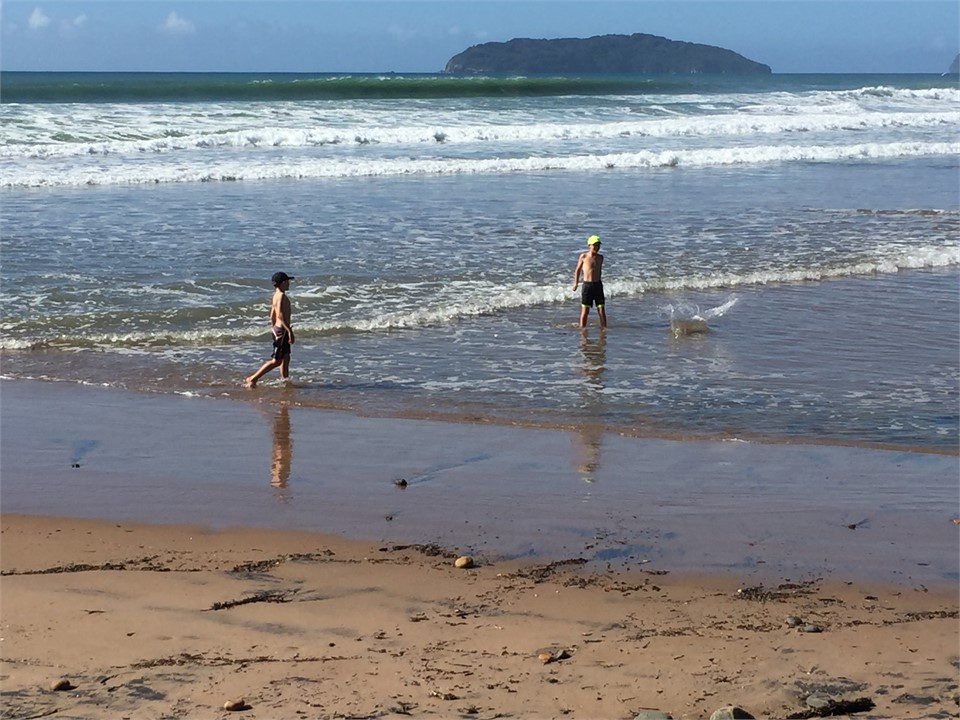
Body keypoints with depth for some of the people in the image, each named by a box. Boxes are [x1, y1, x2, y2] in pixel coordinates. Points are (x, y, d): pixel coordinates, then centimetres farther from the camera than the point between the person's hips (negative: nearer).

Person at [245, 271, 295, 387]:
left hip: (277, 329, 10)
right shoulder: (281, 296, -17)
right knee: (276, 360, -7)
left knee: (286, 358, 14)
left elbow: (272, 316, 20)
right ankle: (253, 379, -7)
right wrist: (289, 330, -28)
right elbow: (280, 315, -27)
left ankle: (285, 380, 19)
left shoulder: (276, 295, 13)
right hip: (282, 329, -10)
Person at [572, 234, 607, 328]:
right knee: (585, 310, 0)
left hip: (598, 285, 3)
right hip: (587, 285, -3)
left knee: (601, 310, 1)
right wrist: (576, 283, 1)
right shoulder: (584, 256, -3)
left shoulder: (600, 257, 7)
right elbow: (578, 270, 6)